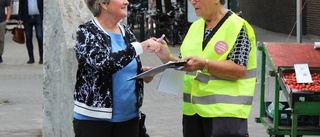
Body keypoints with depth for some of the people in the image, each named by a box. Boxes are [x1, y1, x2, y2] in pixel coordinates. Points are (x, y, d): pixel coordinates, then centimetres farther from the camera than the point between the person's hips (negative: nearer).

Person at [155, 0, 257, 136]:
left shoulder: (237, 27, -6)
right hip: (193, 111, 7)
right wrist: (168, 59, -1)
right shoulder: (195, 27, 15)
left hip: (226, 112, -7)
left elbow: (240, 70, -16)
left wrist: (204, 64, -25)